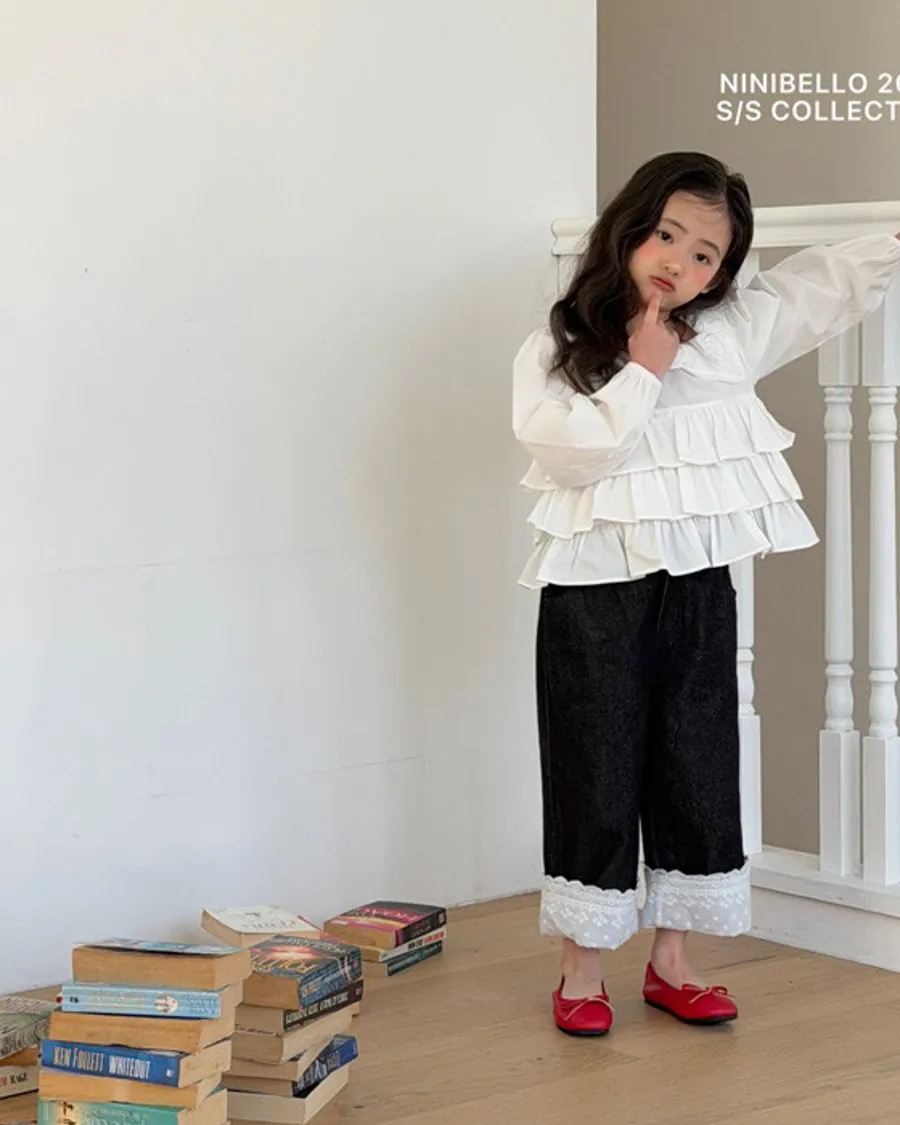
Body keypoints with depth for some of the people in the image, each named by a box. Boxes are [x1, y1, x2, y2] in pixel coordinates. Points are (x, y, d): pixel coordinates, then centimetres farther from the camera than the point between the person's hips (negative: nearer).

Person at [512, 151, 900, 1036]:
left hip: (698, 590, 4)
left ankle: (671, 963, 22)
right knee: (596, 775, 3)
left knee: (696, 771, 9)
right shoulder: (555, 349, -3)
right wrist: (641, 373, -14)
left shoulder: (731, 332, 5)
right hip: (594, 594, -3)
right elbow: (569, 451, -17)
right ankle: (582, 971, 15)